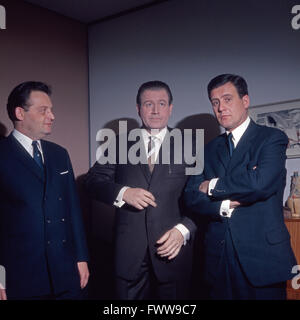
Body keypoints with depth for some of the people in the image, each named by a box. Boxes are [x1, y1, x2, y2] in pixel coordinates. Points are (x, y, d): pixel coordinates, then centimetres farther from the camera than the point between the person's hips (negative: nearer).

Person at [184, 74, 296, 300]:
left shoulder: (272, 138, -3)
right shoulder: (210, 149, 13)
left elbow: (260, 182, -21)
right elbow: (192, 196, 3)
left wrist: (212, 187, -7)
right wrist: (224, 206, -15)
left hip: (262, 255, -4)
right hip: (220, 256, 4)